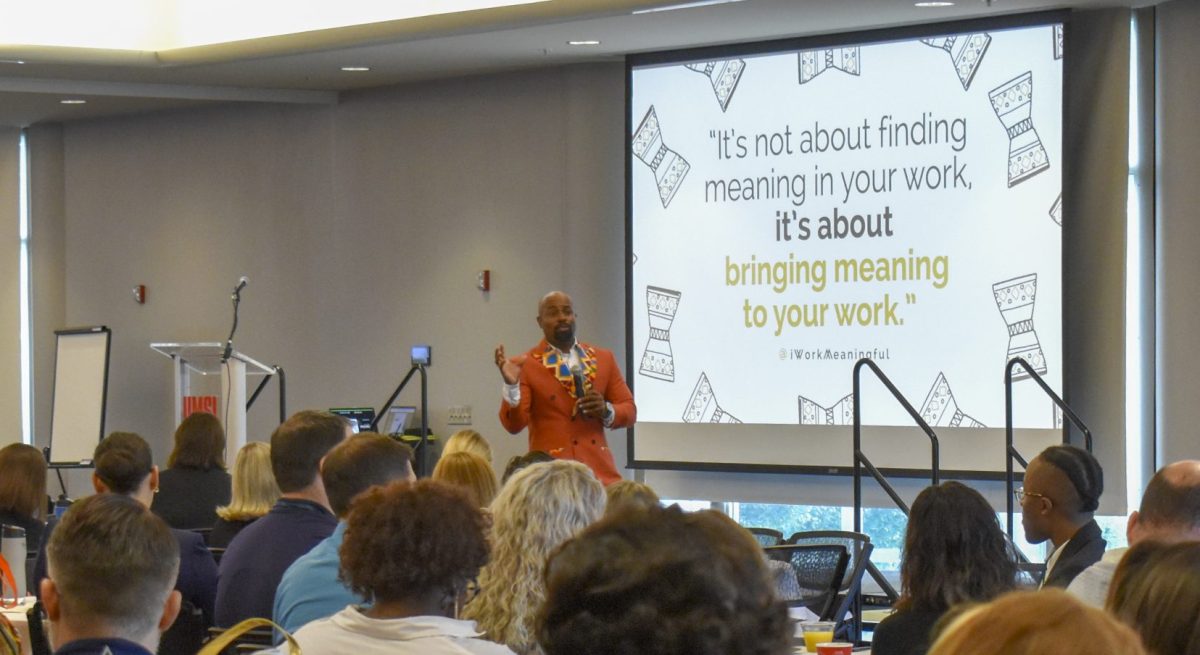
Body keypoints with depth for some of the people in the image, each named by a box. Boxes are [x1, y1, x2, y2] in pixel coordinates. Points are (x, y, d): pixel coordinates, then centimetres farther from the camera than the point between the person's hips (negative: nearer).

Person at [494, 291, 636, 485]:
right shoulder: (525, 365, 1)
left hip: (599, 470, 4)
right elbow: (513, 425, -5)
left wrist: (606, 411, -6)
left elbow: (629, 411, 15)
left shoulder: (604, 358, 14)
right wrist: (511, 385, -21)